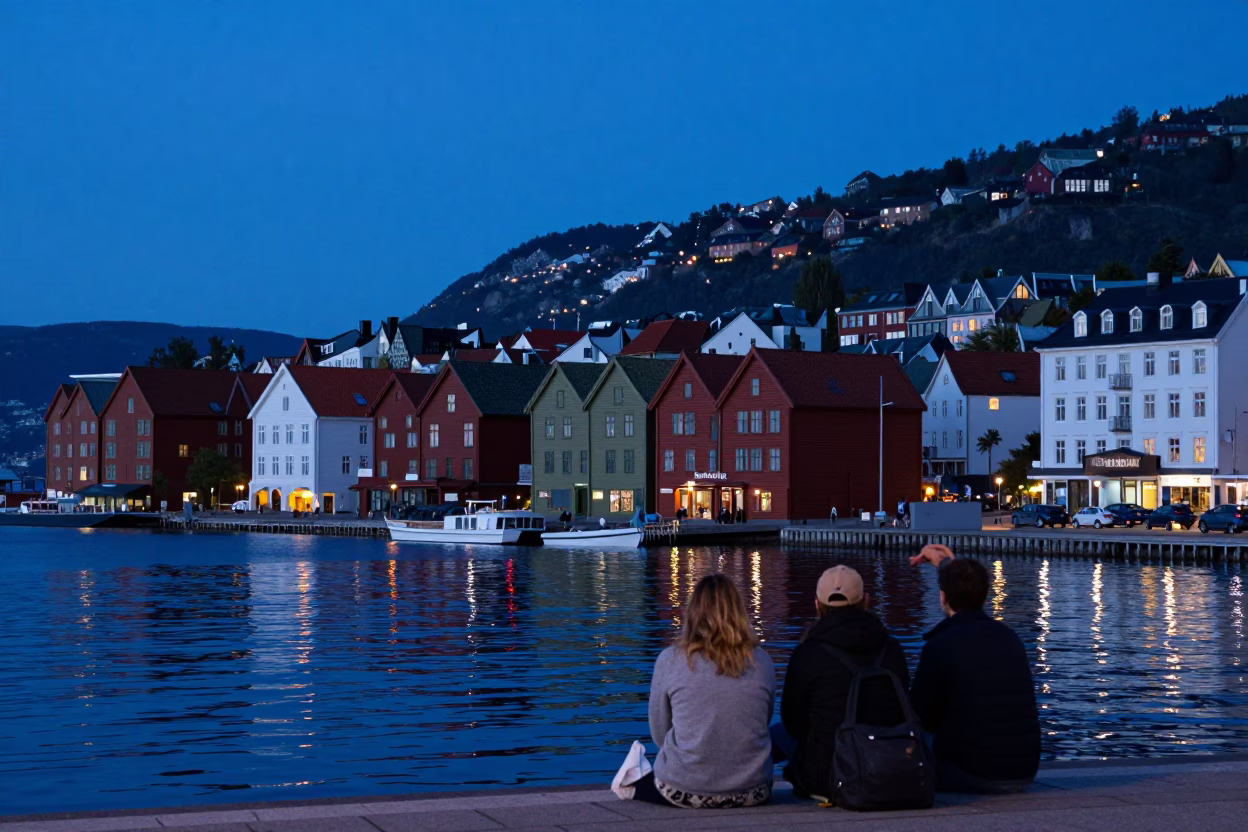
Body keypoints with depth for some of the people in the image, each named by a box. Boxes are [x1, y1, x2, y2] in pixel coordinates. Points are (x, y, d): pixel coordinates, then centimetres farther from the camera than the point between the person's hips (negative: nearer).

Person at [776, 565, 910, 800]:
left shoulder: (807, 653, -9)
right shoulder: (892, 649, 3)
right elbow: (902, 715, 13)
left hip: (825, 777, -5)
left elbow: (792, 721, 3)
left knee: (777, 734, 22)